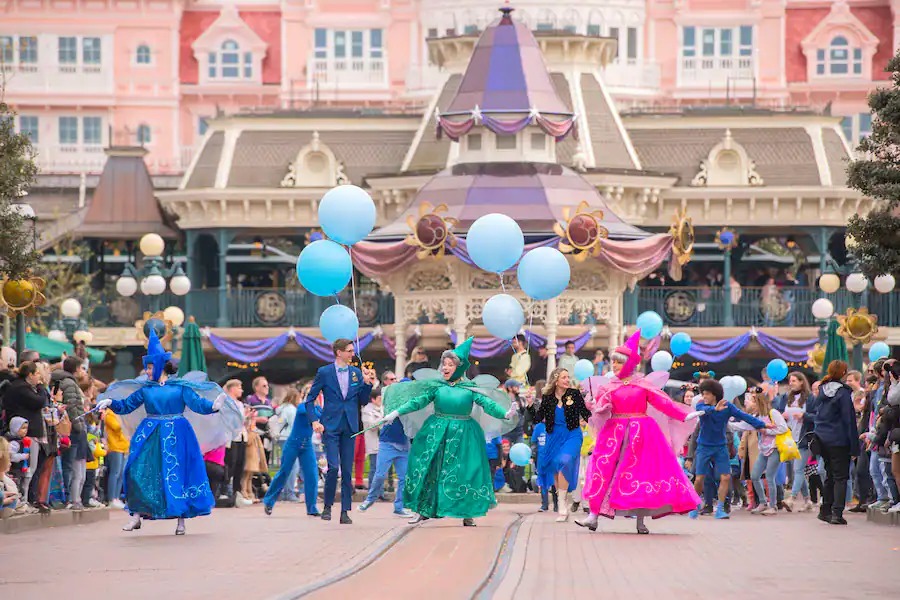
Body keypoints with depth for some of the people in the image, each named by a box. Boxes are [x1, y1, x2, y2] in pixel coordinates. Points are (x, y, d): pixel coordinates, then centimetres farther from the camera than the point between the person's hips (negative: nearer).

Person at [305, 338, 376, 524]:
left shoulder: (356, 373, 9)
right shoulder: (324, 372, -1)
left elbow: (363, 401, 12)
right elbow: (310, 399, 4)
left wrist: (367, 384, -3)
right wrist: (314, 420, -7)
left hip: (350, 426, 3)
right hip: (331, 426, -3)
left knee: (347, 471, 2)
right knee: (333, 467, -13)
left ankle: (345, 511, 6)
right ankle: (327, 507, 3)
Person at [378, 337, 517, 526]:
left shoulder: (470, 388, 1)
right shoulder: (436, 386, 4)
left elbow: (488, 404, -7)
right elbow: (417, 402, 1)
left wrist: (505, 414, -23)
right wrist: (395, 413, -7)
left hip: (463, 436, -1)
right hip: (436, 433, 1)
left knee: (463, 473, -1)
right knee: (428, 470, 0)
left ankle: (467, 514, 7)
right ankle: (424, 510, 10)